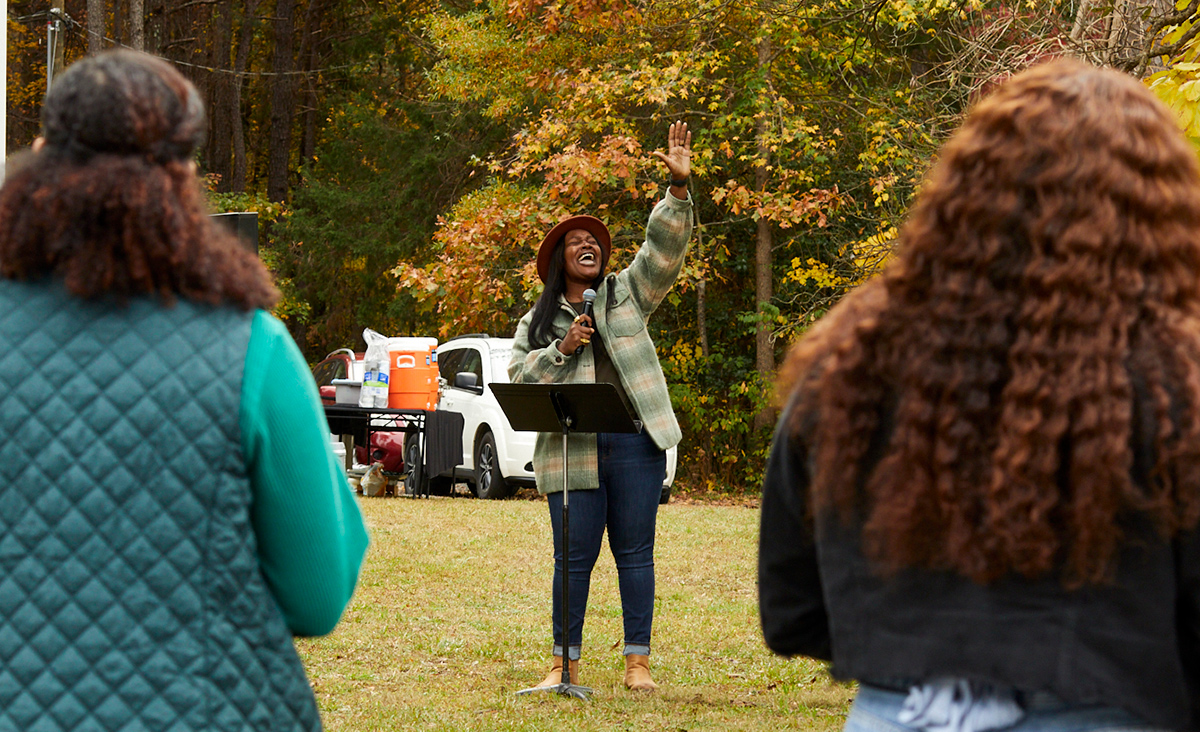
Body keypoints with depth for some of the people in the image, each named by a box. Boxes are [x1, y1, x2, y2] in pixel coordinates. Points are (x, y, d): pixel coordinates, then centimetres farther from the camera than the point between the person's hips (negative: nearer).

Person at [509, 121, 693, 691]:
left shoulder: (627, 293, 16)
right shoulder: (537, 320, 16)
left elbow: (664, 247, 5)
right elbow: (519, 377, 8)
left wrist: (678, 186, -7)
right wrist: (560, 350, -7)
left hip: (634, 445, 0)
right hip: (571, 451, 0)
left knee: (634, 553, 1)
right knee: (574, 556, -1)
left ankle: (638, 660, 5)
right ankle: (565, 660, 8)